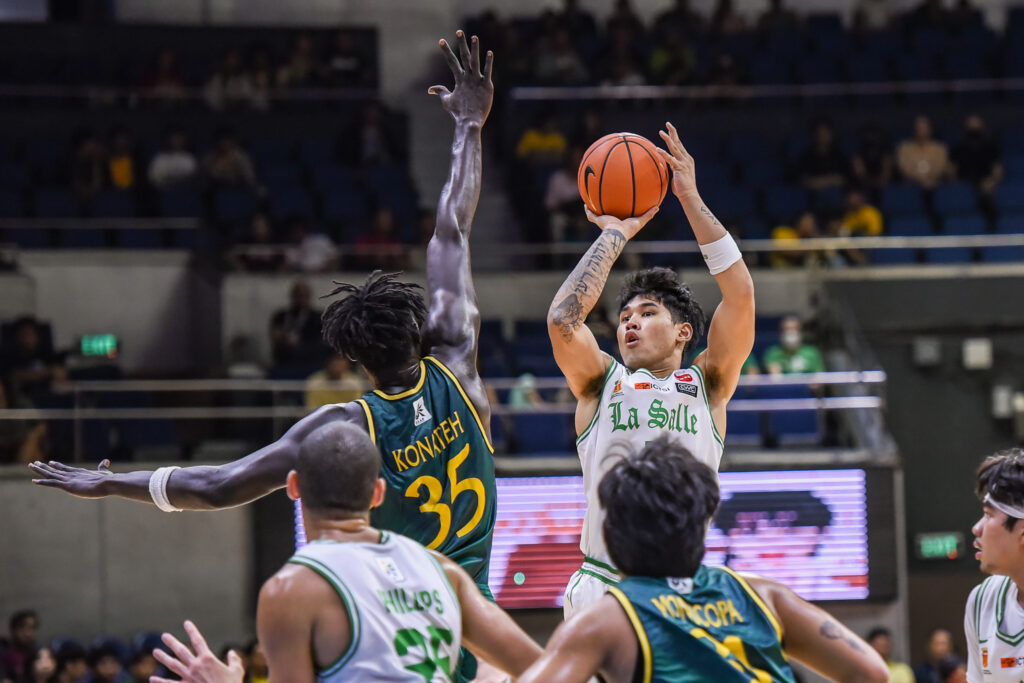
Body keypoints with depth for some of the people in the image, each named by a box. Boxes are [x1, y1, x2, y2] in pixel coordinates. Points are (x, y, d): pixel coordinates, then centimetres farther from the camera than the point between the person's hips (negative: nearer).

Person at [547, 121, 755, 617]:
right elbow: (562, 319, -4)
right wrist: (615, 234, 4)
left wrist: (691, 200, 3)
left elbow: (740, 296, 1)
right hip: (601, 583, 0)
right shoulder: (601, 384, 14)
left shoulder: (706, 386, 13)